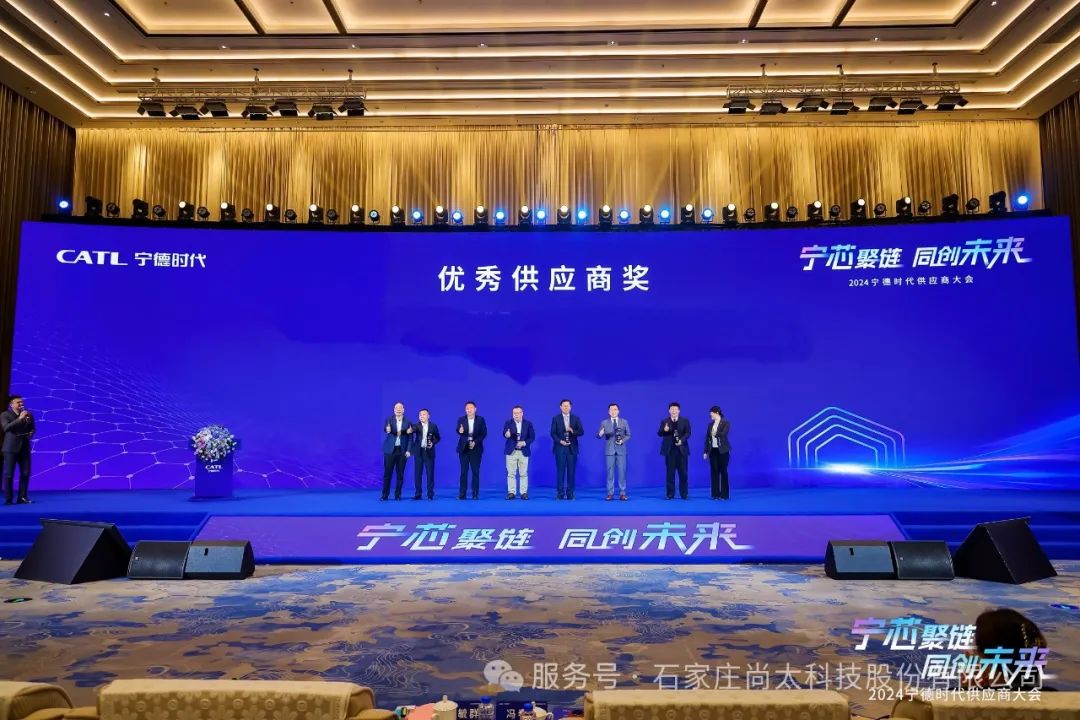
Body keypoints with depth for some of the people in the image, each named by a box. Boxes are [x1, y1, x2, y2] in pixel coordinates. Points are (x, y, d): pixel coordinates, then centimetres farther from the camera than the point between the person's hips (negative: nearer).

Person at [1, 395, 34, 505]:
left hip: (24, 447, 4)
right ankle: (8, 498, 4)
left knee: (25, 473, 3)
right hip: (11, 448, -4)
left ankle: (22, 497, 10)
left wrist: (31, 433, -4)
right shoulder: (5, 415, -1)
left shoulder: (28, 415, 10)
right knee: (8, 474, -2)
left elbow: (33, 428, 18)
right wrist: (19, 418, -23)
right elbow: (6, 428, -17)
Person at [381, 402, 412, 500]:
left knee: (400, 474, 3)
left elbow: (410, 437, 4)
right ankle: (385, 495, 9)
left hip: (402, 451, 1)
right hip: (390, 450, 0)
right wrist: (388, 429, -41)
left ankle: (397, 495, 12)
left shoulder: (408, 422, 3)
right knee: (387, 472, 1)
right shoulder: (389, 419, 2)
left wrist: (408, 450, -4)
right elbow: (386, 427, -17)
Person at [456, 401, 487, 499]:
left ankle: (475, 494, 5)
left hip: (476, 448, 0)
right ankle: (462, 494, 3)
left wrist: (475, 442, -12)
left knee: (475, 472, 0)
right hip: (464, 448, 0)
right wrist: (460, 431, -32)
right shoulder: (461, 419, 4)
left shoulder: (480, 419, 3)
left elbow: (484, 433, 0)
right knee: (464, 471, 0)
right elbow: (458, 431, -8)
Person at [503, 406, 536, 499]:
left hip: (524, 452, 0)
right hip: (511, 452, 0)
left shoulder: (528, 424, 3)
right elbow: (504, 433, -13)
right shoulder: (508, 423, 1)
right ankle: (511, 492, 7)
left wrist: (524, 443, -16)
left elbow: (532, 437, 1)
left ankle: (524, 493, 10)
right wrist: (506, 434, -37)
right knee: (511, 473, 1)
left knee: (524, 473, 3)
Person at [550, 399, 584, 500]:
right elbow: (553, 433, 1)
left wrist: (573, 431, -16)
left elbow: (581, 432, 2)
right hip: (560, 448, -1)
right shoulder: (556, 419, 6)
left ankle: (570, 493, 6)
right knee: (560, 471, -2)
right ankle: (560, 493, 2)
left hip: (572, 448, 1)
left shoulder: (576, 418, 9)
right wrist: (560, 441, -13)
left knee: (571, 471, 1)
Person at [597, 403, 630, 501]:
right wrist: (600, 434, -24)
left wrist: (623, 440, -11)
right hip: (609, 450, 0)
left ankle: (622, 493, 6)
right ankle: (610, 493, 7)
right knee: (610, 472, 1)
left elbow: (628, 435, 7)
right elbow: (599, 436, -1)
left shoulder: (624, 422, 6)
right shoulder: (604, 423, 4)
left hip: (621, 450, 0)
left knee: (622, 472, 0)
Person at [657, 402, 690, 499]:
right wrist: (664, 430, -23)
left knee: (683, 472, 1)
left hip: (681, 449, 0)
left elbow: (688, 433, 0)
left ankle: (684, 494, 9)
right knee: (670, 472, 1)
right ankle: (670, 494, 6)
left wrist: (682, 440, -18)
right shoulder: (664, 421, 7)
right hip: (669, 449, 0)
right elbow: (659, 433, 0)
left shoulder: (685, 421, 7)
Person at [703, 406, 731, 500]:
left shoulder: (726, 422, -4)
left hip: (723, 450, -5)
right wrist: (706, 451, 7)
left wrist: (716, 434, -33)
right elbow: (707, 438, 10)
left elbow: (724, 434, -19)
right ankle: (716, 494, 8)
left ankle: (724, 495, 4)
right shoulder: (710, 424, 11)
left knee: (723, 471, -2)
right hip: (713, 450, 5)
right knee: (714, 472, 4)